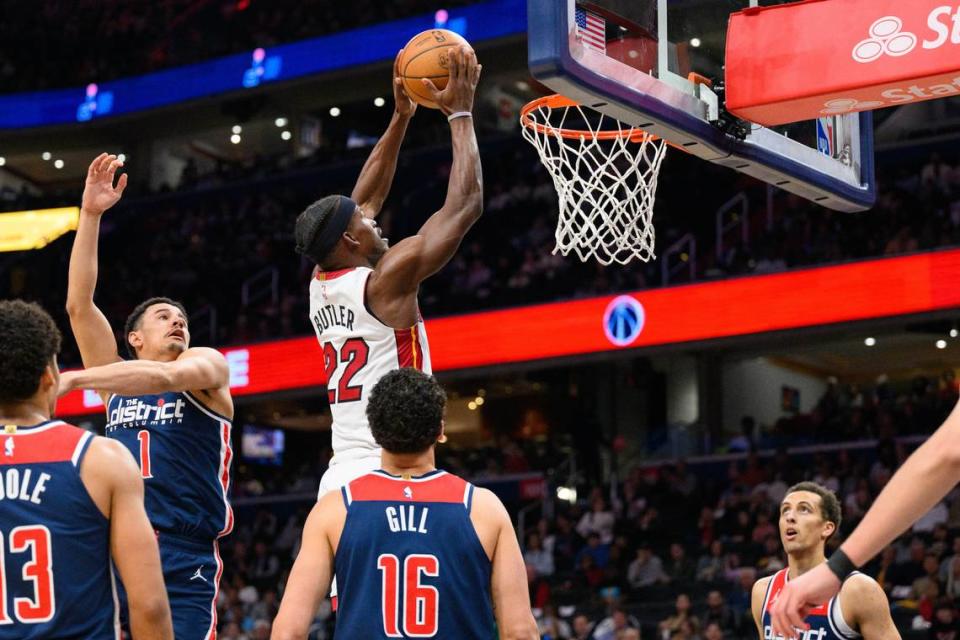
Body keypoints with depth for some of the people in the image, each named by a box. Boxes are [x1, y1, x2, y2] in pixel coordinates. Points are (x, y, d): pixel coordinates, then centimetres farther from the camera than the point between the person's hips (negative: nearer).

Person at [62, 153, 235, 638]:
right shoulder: (115, 376, 17)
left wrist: (73, 379, -22)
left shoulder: (207, 365, 8)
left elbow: (163, 377, -15)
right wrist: (90, 215, 1)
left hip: (184, 560, -3)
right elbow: (79, 304, 8)